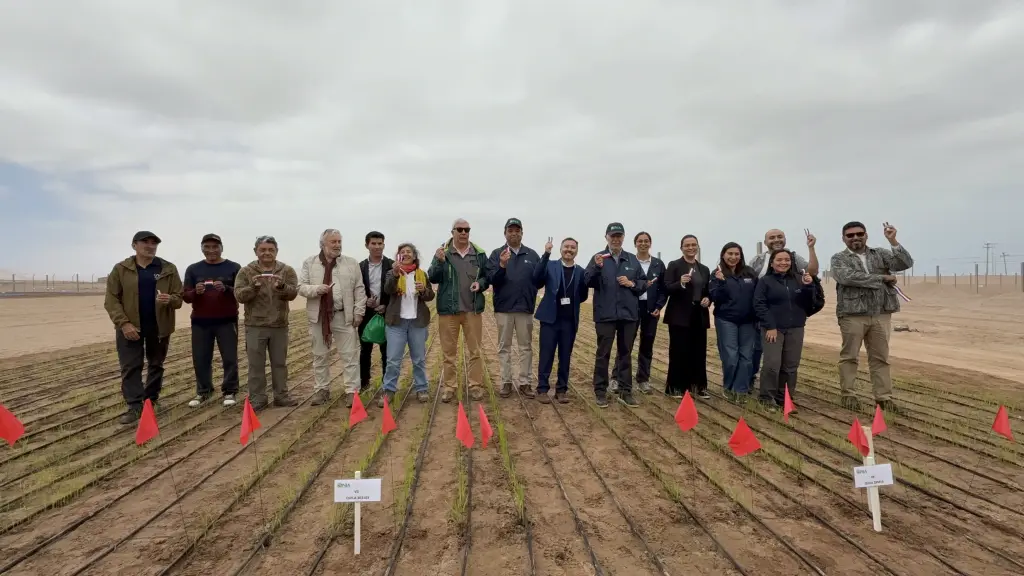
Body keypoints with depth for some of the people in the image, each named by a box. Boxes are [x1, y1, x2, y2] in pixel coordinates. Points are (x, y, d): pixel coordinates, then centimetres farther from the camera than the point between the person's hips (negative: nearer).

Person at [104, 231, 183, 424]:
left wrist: (170, 299, -25)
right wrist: (123, 323, -16)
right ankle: (135, 407, 1)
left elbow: (179, 298, -1)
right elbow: (111, 299, -5)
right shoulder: (121, 269, -1)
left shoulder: (169, 269, 0)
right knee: (130, 367, -2)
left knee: (156, 365, 11)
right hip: (130, 328, -1)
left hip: (159, 327, 1)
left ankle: (150, 402, 25)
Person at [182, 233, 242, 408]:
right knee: (200, 359, 6)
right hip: (200, 322, 2)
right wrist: (196, 292, -16)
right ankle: (203, 391, 20)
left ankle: (229, 392, 9)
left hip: (227, 321, -2)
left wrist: (226, 289, -22)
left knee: (230, 358, -1)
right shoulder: (193, 269, 8)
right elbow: (185, 296, 6)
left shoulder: (234, 268, 1)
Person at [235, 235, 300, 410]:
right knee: (256, 364, 3)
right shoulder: (245, 271, 0)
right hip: (255, 326, -1)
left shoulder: (287, 270, 2)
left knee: (279, 363, 11)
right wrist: (253, 287, -27)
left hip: (280, 325, 1)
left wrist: (282, 286, -31)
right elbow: (239, 296, -9)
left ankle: (281, 395, 22)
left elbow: (293, 293, -10)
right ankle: (257, 398, 12)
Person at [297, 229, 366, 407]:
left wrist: (358, 312, -4)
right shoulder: (309, 263, 4)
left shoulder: (351, 263, 4)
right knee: (320, 355, 11)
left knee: (350, 356, 0)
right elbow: (301, 287, 1)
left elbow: (359, 289, 3)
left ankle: (351, 391, 6)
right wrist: (317, 289, -18)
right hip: (319, 316, 1)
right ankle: (321, 390, 23)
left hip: (345, 316, -1)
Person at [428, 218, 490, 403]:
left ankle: (475, 385, 18)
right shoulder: (443, 252, -2)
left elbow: (487, 277, 12)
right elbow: (432, 278, -7)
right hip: (448, 309, -1)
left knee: (475, 350, 7)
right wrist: (439, 261, -24)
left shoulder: (479, 254, 3)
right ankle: (449, 386, 18)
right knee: (449, 352, 8)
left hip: (472, 310, 1)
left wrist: (480, 283, -9)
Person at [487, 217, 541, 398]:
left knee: (526, 347, 7)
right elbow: (492, 280, -9)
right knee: (504, 347, 6)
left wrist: (531, 295, -8)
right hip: (503, 307, -1)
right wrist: (502, 265, -25)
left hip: (525, 307, 1)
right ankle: (506, 382, 15)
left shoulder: (532, 254, 5)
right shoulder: (497, 254, 1)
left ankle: (525, 382, 15)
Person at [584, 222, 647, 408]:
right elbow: (588, 282, -11)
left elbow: (644, 283, 11)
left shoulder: (633, 259, 8)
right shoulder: (598, 258, -1)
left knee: (625, 354, 10)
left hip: (628, 315, 3)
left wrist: (632, 283, -8)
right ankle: (601, 391, 11)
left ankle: (625, 391, 18)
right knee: (603, 354, 3)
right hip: (606, 315, -3)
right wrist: (596, 267, -28)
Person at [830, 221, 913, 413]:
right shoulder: (839, 259, 2)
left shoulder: (880, 254, 13)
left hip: (881, 315, 3)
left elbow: (906, 263, 0)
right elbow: (848, 277, -16)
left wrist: (893, 241, -11)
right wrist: (882, 278, -10)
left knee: (880, 358, 7)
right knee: (849, 357, 4)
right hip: (852, 315, -3)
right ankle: (848, 394, 13)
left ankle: (884, 397, 13)